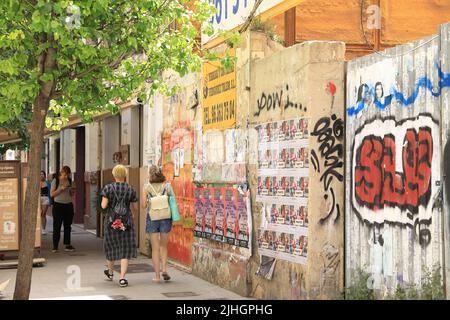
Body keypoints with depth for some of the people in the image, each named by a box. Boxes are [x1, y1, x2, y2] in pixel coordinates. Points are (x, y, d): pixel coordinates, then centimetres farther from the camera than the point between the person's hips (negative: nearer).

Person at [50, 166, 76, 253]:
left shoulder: (70, 181, 9)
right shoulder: (56, 180, -3)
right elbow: (52, 194, -6)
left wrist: (72, 192, -4)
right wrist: (61, 189, -18)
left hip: (68, 205, 4)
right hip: (58, 205, -4)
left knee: (68, 226, 5)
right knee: (57, 226, -2)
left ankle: (67, 245, 10)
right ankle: (55, 246, 1)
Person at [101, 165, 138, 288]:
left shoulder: (108, 188, -7)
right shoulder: (131, 189, -3)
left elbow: (104, 205, -13)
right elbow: (136, 207, 2)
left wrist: (103, 201, 9)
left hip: (111, 221, 1)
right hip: (126, 222, -1)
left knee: (111, 246, 19)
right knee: (125, 250, 2)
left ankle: (110, 273, 38)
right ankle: (122, 278, -8)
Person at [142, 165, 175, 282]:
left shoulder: (146, 187, -4)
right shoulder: (167, 185, -2)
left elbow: (144, 205, -6)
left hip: (152, 218, -1)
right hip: (165, 218, 1)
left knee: (155, 248, 8)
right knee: (163, 246, 17)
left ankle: (157, 275, 9)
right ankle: (164, 269, 0)